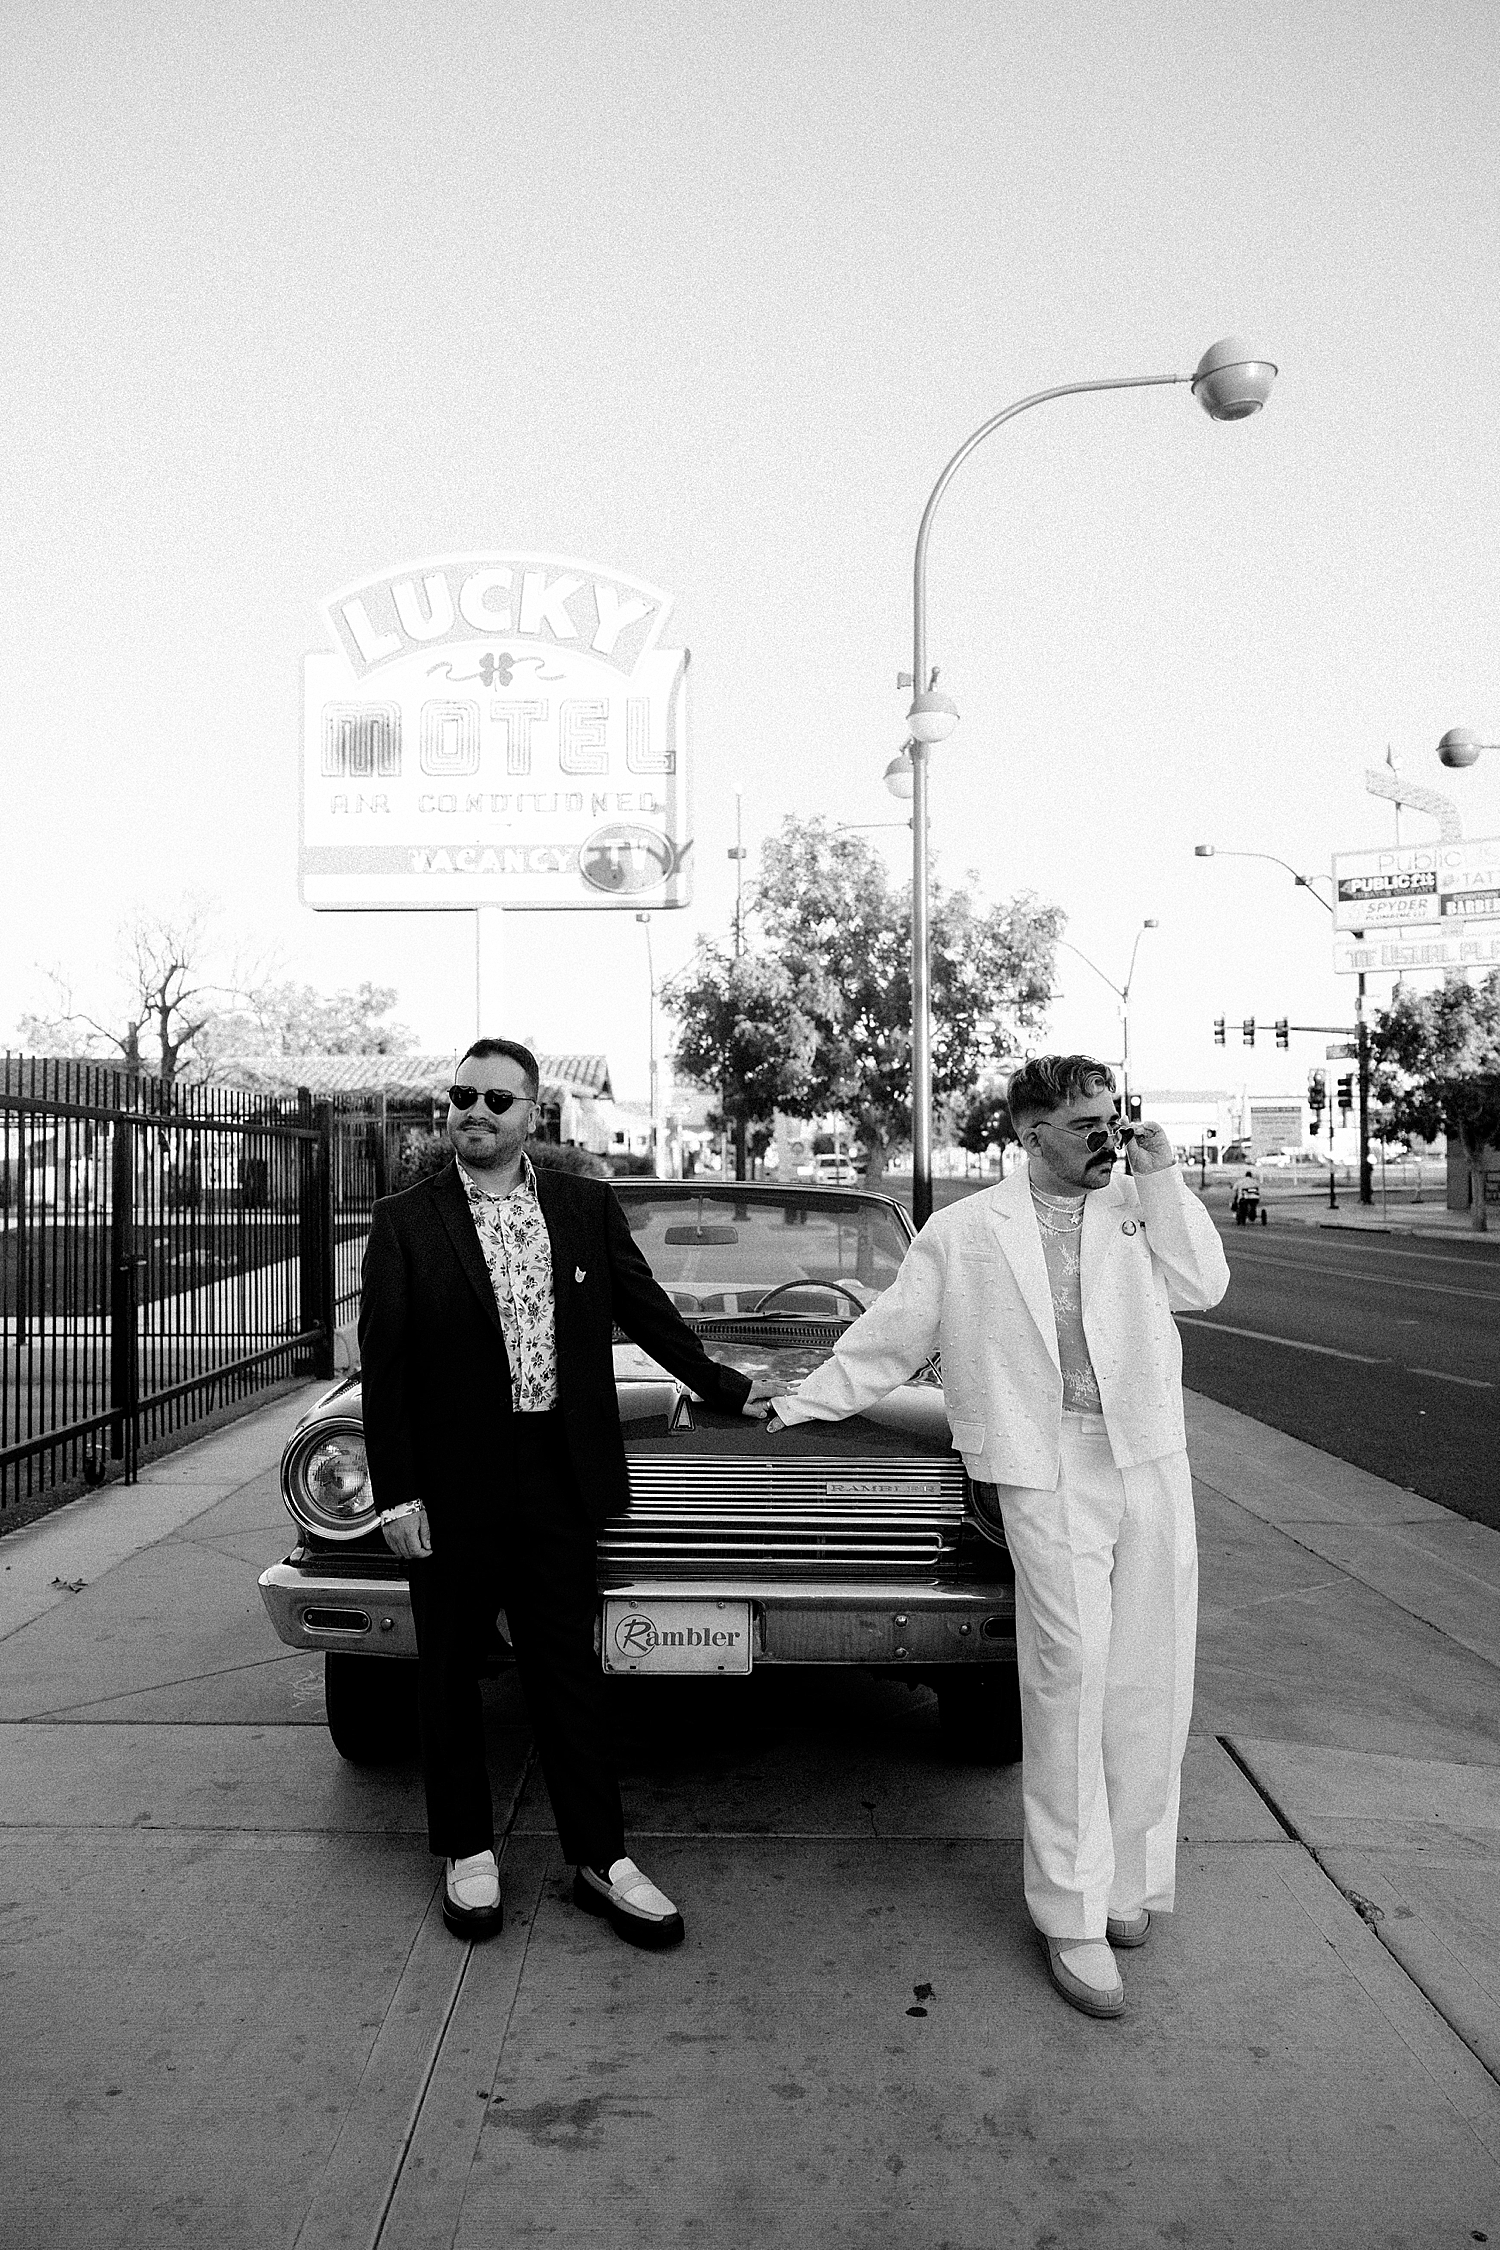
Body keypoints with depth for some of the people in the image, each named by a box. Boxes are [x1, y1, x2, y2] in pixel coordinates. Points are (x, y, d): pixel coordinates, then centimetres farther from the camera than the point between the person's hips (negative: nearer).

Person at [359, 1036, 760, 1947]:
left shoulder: (587, 1206, 3)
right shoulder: (405, 1221, -3)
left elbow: (647, 1308, 12)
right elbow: (383, 1363, -4)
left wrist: (728, 1388, 15)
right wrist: (396, 1493, -8)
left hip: (557, 1475, 1)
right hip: (451, 1484, -1)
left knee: (570, 1668, 7)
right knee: (451, 1671, 12)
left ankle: (601, 1858, 19)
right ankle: (468, 1852, 29)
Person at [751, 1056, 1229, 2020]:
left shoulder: (1142, 1205, 11)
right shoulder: (964, 1230, 4)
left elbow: (1202, 1285, -3)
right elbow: (890, 1337, 10)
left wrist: (1160, 1174, -3)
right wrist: (803, 1401, 9)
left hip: (1155, 1464, 3)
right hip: (1049, 1471, -3)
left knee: (1150, 1684, 8)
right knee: (1071, 1674, -4)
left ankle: (1127, 1872, 27)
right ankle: (1074, 1915, 9)